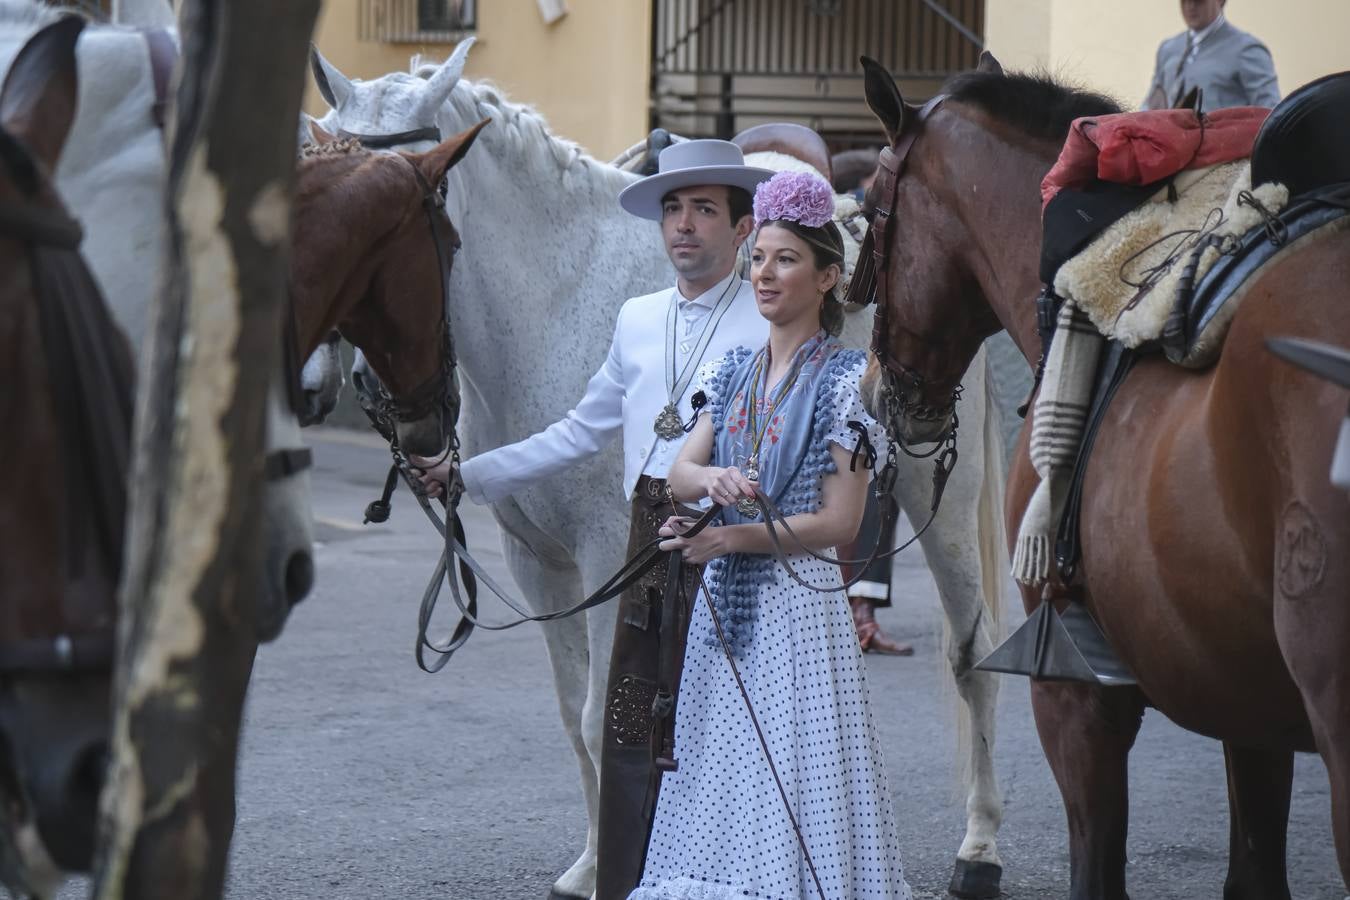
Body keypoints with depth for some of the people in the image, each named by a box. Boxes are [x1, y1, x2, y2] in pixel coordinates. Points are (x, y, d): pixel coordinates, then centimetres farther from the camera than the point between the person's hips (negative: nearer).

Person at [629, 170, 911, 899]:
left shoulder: (844, 379, -8)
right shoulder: (734, 372, 11)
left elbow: (839, 521, -12)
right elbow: (679, 474, 6)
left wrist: (726, 538, -16)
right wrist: (716, 479, -17)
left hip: (797, 602, -6)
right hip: (726, 603, 6)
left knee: (794, 780, -4)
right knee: (724, 781, 8)